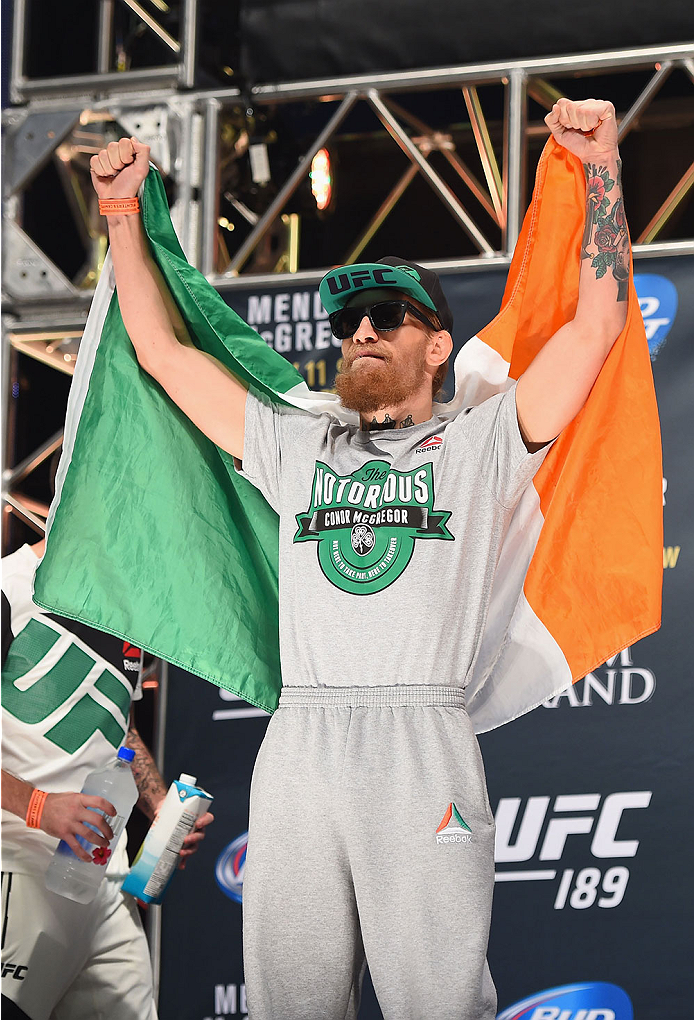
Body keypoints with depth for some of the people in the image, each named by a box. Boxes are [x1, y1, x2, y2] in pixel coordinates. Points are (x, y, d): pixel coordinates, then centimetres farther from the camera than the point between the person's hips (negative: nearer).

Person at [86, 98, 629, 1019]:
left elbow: (597, 323, 6)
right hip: (298, 740, 3)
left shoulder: (481, 445, 14)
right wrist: (121, 211, 23)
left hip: (423, 744, -3)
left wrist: (602, 168, 0)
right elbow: (163, 349, 27)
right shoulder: (294, 448, 23)